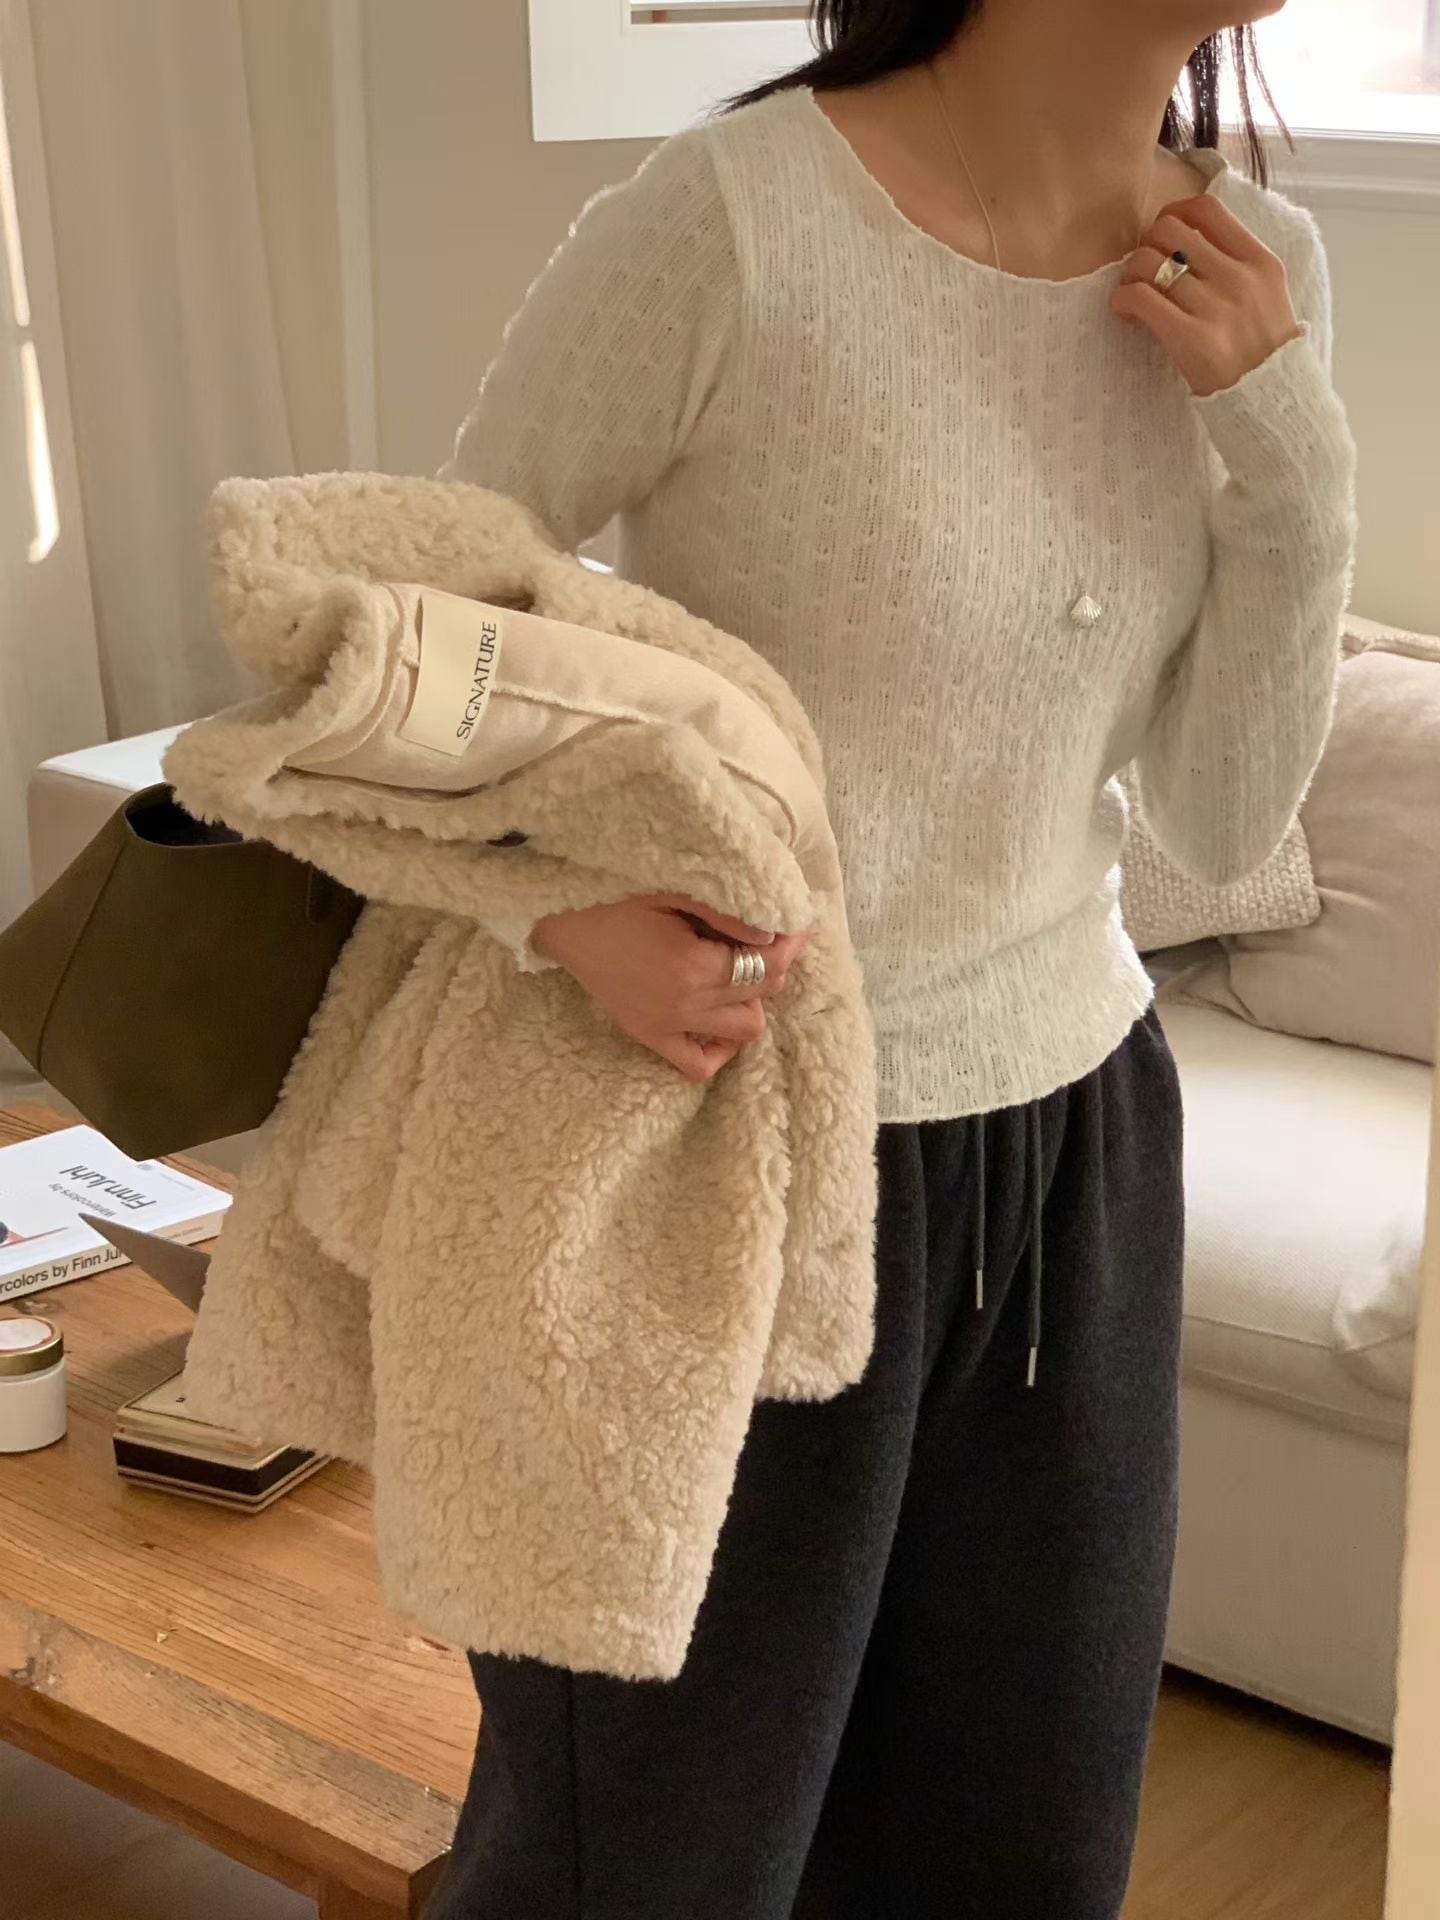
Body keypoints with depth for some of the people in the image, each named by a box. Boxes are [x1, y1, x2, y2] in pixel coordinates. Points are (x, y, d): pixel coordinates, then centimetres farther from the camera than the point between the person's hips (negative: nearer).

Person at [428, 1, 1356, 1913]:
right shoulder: (728, 219, -19)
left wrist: (1289, 451, -12)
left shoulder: (1253, 274, -1)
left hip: (1080, 1134, 6)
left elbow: (1223, 824, 1)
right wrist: (566, 906, -26)